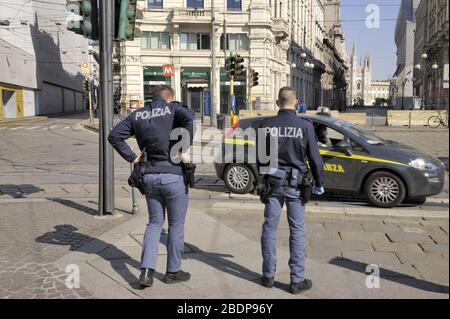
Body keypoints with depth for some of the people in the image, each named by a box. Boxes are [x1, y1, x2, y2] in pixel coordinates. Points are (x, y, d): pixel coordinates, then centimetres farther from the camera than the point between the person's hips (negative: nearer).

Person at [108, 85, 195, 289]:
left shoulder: (137, 115, 9)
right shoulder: (171, 109, -3)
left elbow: (114, 136, 4)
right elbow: (188, 116, -25)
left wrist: (131, 157, 6)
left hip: (149, 175, 5)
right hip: (173, 175, -4)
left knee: (155, 222, 18)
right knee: (176, 225, 10)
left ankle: (146, 270, 8)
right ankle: (173, 272, 22)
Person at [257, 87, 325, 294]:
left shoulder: (266, 125, -3)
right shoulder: (305, 126, -9)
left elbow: (259, 157, 5)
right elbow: (314, 158, -6)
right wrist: (319, 184, 7)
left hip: (272, 183, 2)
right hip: (295, 184, -2)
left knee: (269, 228, 11)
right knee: (297, 231, 5)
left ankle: (268, 275, 18)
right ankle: (297, 280, 9)